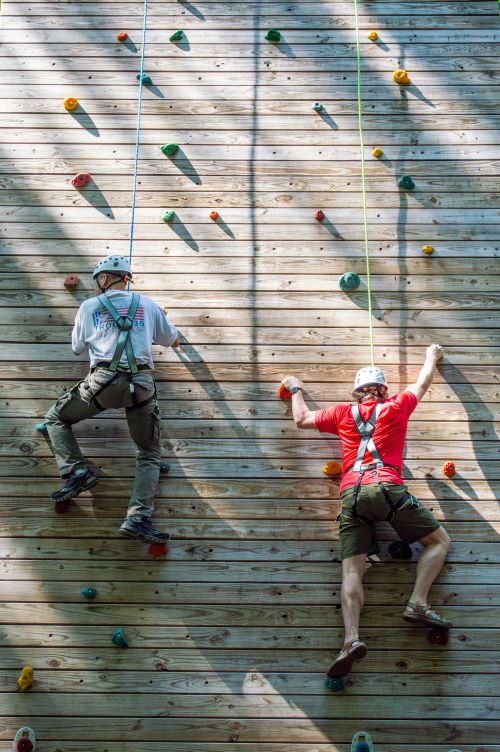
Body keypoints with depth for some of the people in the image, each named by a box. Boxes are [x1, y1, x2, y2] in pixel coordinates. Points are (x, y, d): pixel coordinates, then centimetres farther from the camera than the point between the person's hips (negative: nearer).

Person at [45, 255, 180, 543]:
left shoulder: (89, 307, 12)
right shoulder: (148, 304, 15)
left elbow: (77, 347, 25)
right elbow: (173, 341, 27)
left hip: (104, 380, -1)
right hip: (142, 382, 1)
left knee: (56, 418, 23)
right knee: (150, 455, 13)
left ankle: (76, 471, 5)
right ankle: (138, 517, -4)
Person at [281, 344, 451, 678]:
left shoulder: (343, 413, 20)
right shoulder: (396, 406, 17)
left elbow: (302, 419, 31)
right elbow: (423, 384, 35)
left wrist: (296, 389, 49)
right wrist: (432, 357, 55)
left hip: (352, 495, 2)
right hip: (388, 489, -2)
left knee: (352, 569, -6)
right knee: (440, 540, 12)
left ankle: (351, 638, -27)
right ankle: (418, 602, -7)